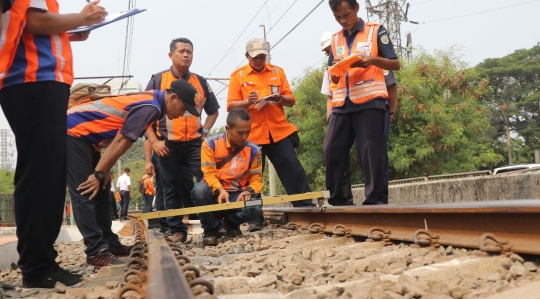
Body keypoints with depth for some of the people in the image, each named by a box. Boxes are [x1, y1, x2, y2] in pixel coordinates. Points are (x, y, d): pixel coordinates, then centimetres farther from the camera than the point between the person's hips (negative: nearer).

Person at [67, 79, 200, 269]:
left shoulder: (149, 101, 11)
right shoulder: (151, 107, -19)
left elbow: (119, 140, 12)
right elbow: (122, 142, -21)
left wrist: (103, 172, 8)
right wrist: (98, 174, -17)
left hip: (83, 134, 10)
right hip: (74, 131, -10)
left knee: (100, 193, 10)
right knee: (85, 194, -13)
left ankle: (109, 244, 15)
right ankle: (96, 252, -14)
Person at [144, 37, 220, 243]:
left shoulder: (200, 82, 11)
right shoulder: (157, 80, 4)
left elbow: (213, 111, 21)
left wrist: (205, 132, 5)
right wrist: (154, 141, -8)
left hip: (195, 143, 2)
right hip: (167, 144, -1)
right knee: (172, 189, 4)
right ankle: (177, 230, 14)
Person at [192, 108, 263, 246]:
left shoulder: (254, 150, -1)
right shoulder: (211, 143, -8)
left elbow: (256, 179, 0)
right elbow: (209, 174, -12)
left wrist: (249, 191, -23)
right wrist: (220, 190, -31)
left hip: (237, 194, 1)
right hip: (215, 191, -1)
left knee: (255, 210, -31)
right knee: (200, 190, -37)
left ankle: (231, 222, 9)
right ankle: (211, 228, -7)